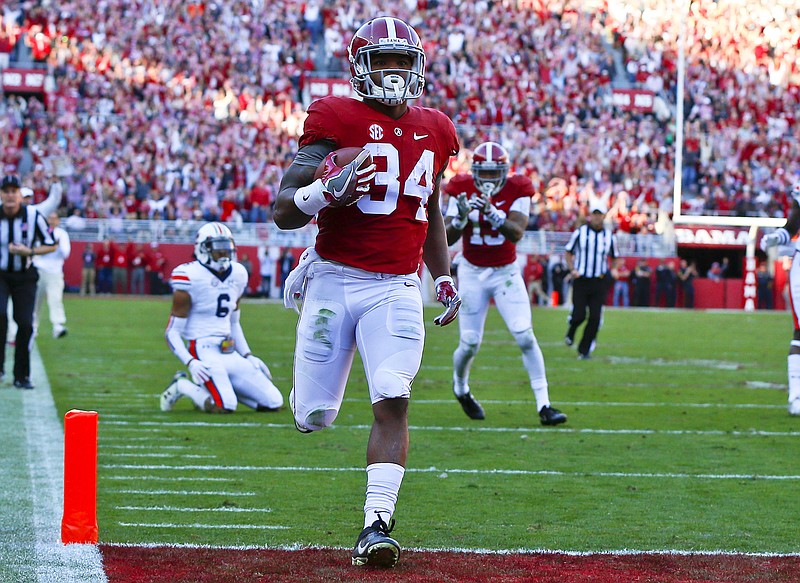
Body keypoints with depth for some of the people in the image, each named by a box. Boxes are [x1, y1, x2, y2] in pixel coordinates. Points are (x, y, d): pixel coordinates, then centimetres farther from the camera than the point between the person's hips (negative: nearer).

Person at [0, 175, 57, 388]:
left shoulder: (33, 216, -9)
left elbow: (51, 245, -1)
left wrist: (28, 251, -17)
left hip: (25, 277, 0)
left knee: (25, 323, -4)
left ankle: (21, 376, 8)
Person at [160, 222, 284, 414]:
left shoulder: (237, 275, 10)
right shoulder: (191, 278, -11)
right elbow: (172, 332, -8)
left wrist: (248, 355, 13)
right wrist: (191, 363, -22)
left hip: (231, 354, 7)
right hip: (203, 351, -7)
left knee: (274, 403, -1)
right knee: (224, 407, -28)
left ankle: (222, 388, 14)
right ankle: (183, 386, 0)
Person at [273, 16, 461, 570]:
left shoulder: (434, 131, 11)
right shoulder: (337, 120, -6)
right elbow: (283, 211, -8)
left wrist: (445, 277, 19)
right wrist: (326, 191, -28)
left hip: (396, 289, 3)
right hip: (335, 280, -2)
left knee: (393, 402, -17)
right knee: (313, 418, 4)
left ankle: (376, 525, -14)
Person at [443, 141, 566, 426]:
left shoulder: (516, 191, -10)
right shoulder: (462, 191, -7)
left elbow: (517, 233, -24)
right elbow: (446, 239, -11)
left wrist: (492, 212, -39)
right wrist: (461, 217, -31)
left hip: (506, 273, 0)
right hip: (472, 273, 0)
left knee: (525, 337, -13)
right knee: (470, 344, 0)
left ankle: (544, 405, -9)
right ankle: (460, 389, 33)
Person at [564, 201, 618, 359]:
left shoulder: (609, 236, 5)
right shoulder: (580, 232, -2)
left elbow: (614, 257, 18)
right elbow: (568, 252, 7)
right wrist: (572, 269, -8)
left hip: (599, 282, 2)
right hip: (581, 280, -2)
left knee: (595, 318, -4)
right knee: (579, 315, -7)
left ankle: (584, 350, 8)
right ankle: (571, 332, 28)